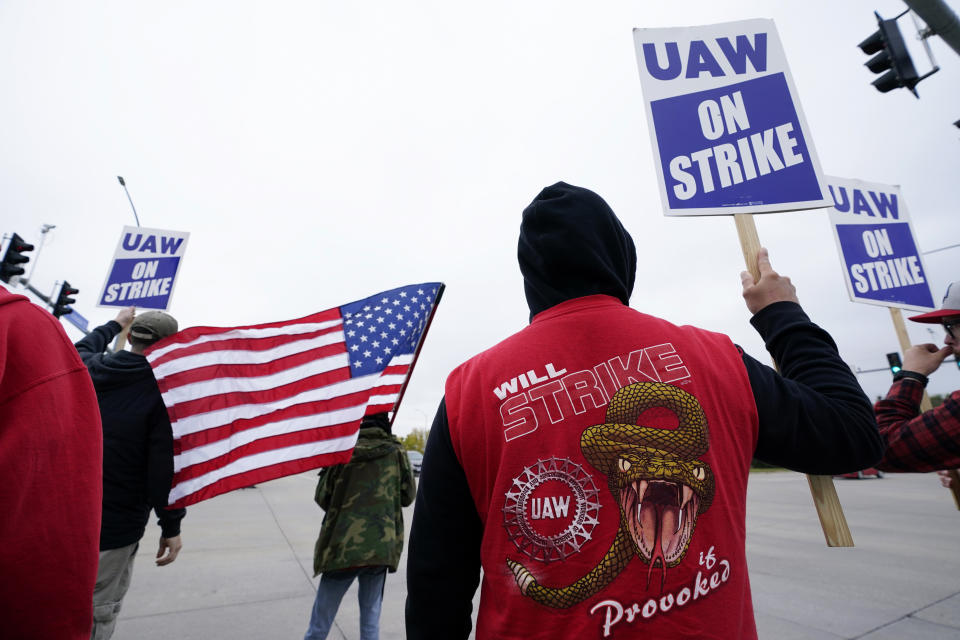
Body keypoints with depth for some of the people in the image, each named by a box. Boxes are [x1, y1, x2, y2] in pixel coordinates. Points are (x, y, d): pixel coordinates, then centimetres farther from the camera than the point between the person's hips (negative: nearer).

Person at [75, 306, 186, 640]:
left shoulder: (89, 370, -3)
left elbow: (84, 348, 26)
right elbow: (164, 464, -21)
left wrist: (116, 324, 42)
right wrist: (171, 527, -10)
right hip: (115, 523, -6)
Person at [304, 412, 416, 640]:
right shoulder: (395, 451, -2)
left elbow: (322, 497, 0)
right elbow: (408, 495, 3)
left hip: (343, 546, -1)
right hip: (381, 547, 1)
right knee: (371, 620, 17)